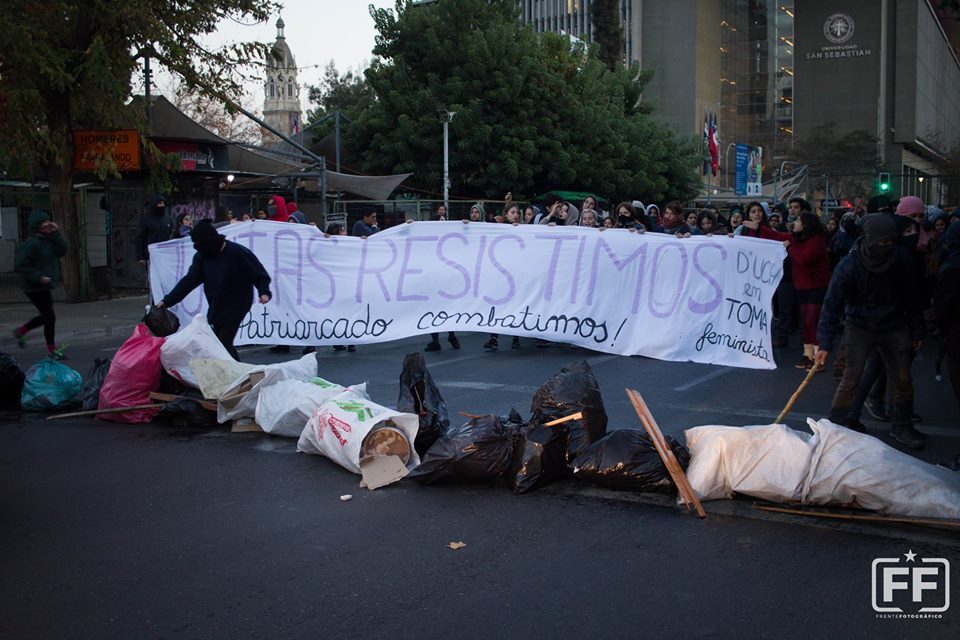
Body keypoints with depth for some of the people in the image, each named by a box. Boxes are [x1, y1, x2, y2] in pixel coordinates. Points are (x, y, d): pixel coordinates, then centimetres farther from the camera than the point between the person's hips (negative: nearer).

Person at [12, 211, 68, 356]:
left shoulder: (48, 240, 9)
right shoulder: (30, 244, -18)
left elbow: (62, 251, -2)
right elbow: (20, 266, -20)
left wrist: (56, 233, -8)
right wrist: (39, 277, -24)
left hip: (45, 286, 9)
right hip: (36, 288, -9)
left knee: (46, 316, 19)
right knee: (50, 317, -3)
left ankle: (20, 331, 36)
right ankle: (52, 350, 8)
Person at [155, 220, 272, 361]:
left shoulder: (238, 253, -15)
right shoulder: (201, 256, 3)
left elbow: (260, 275, -11)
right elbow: (189, 281, 2)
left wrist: (264, 292, -29)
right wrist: (167, 300, -5)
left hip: (235, 307, -7)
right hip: (216, 307, 7)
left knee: (223, 343, -14)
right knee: (220, 343, 8)